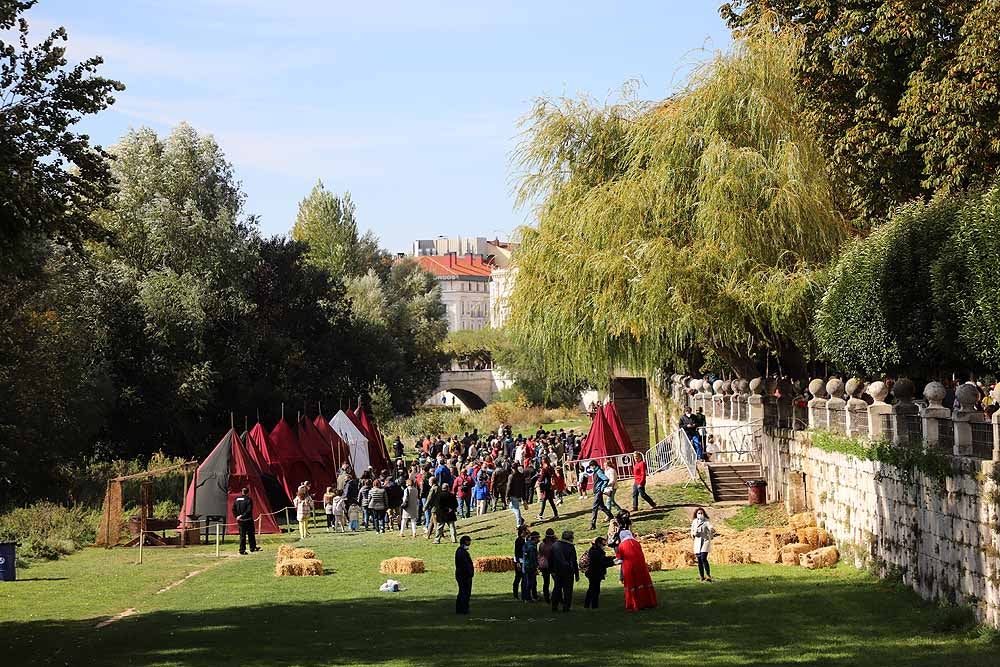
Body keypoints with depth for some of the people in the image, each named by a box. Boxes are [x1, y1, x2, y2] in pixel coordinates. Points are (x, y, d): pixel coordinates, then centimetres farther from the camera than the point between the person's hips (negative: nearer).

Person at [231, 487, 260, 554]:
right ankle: (253, 547, 20)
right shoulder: (248, 499, -11)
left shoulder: (237, 499, 4)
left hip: (240, 521, 4)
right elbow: (249, 510, -18)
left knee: (242, 535, 7)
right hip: (248, 520, -4)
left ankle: (242, 550, 5)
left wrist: (236, 516, 3)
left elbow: (233, 509, 5)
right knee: (250, 534, 10)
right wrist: (242, 516, -14)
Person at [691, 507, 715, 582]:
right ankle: (702, 577, 11)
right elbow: (692, 533, 17)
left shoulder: (706, 522, -3)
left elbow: (712, 529, -18)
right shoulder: (694, 522, 10)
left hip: (705, 541, -5)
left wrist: (712, 530, -41)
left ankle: (708, 576, -17)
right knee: (699, 560, 3)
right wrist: (694, 533, -6)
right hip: (697, 542, 5)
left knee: (703, 558, -19)